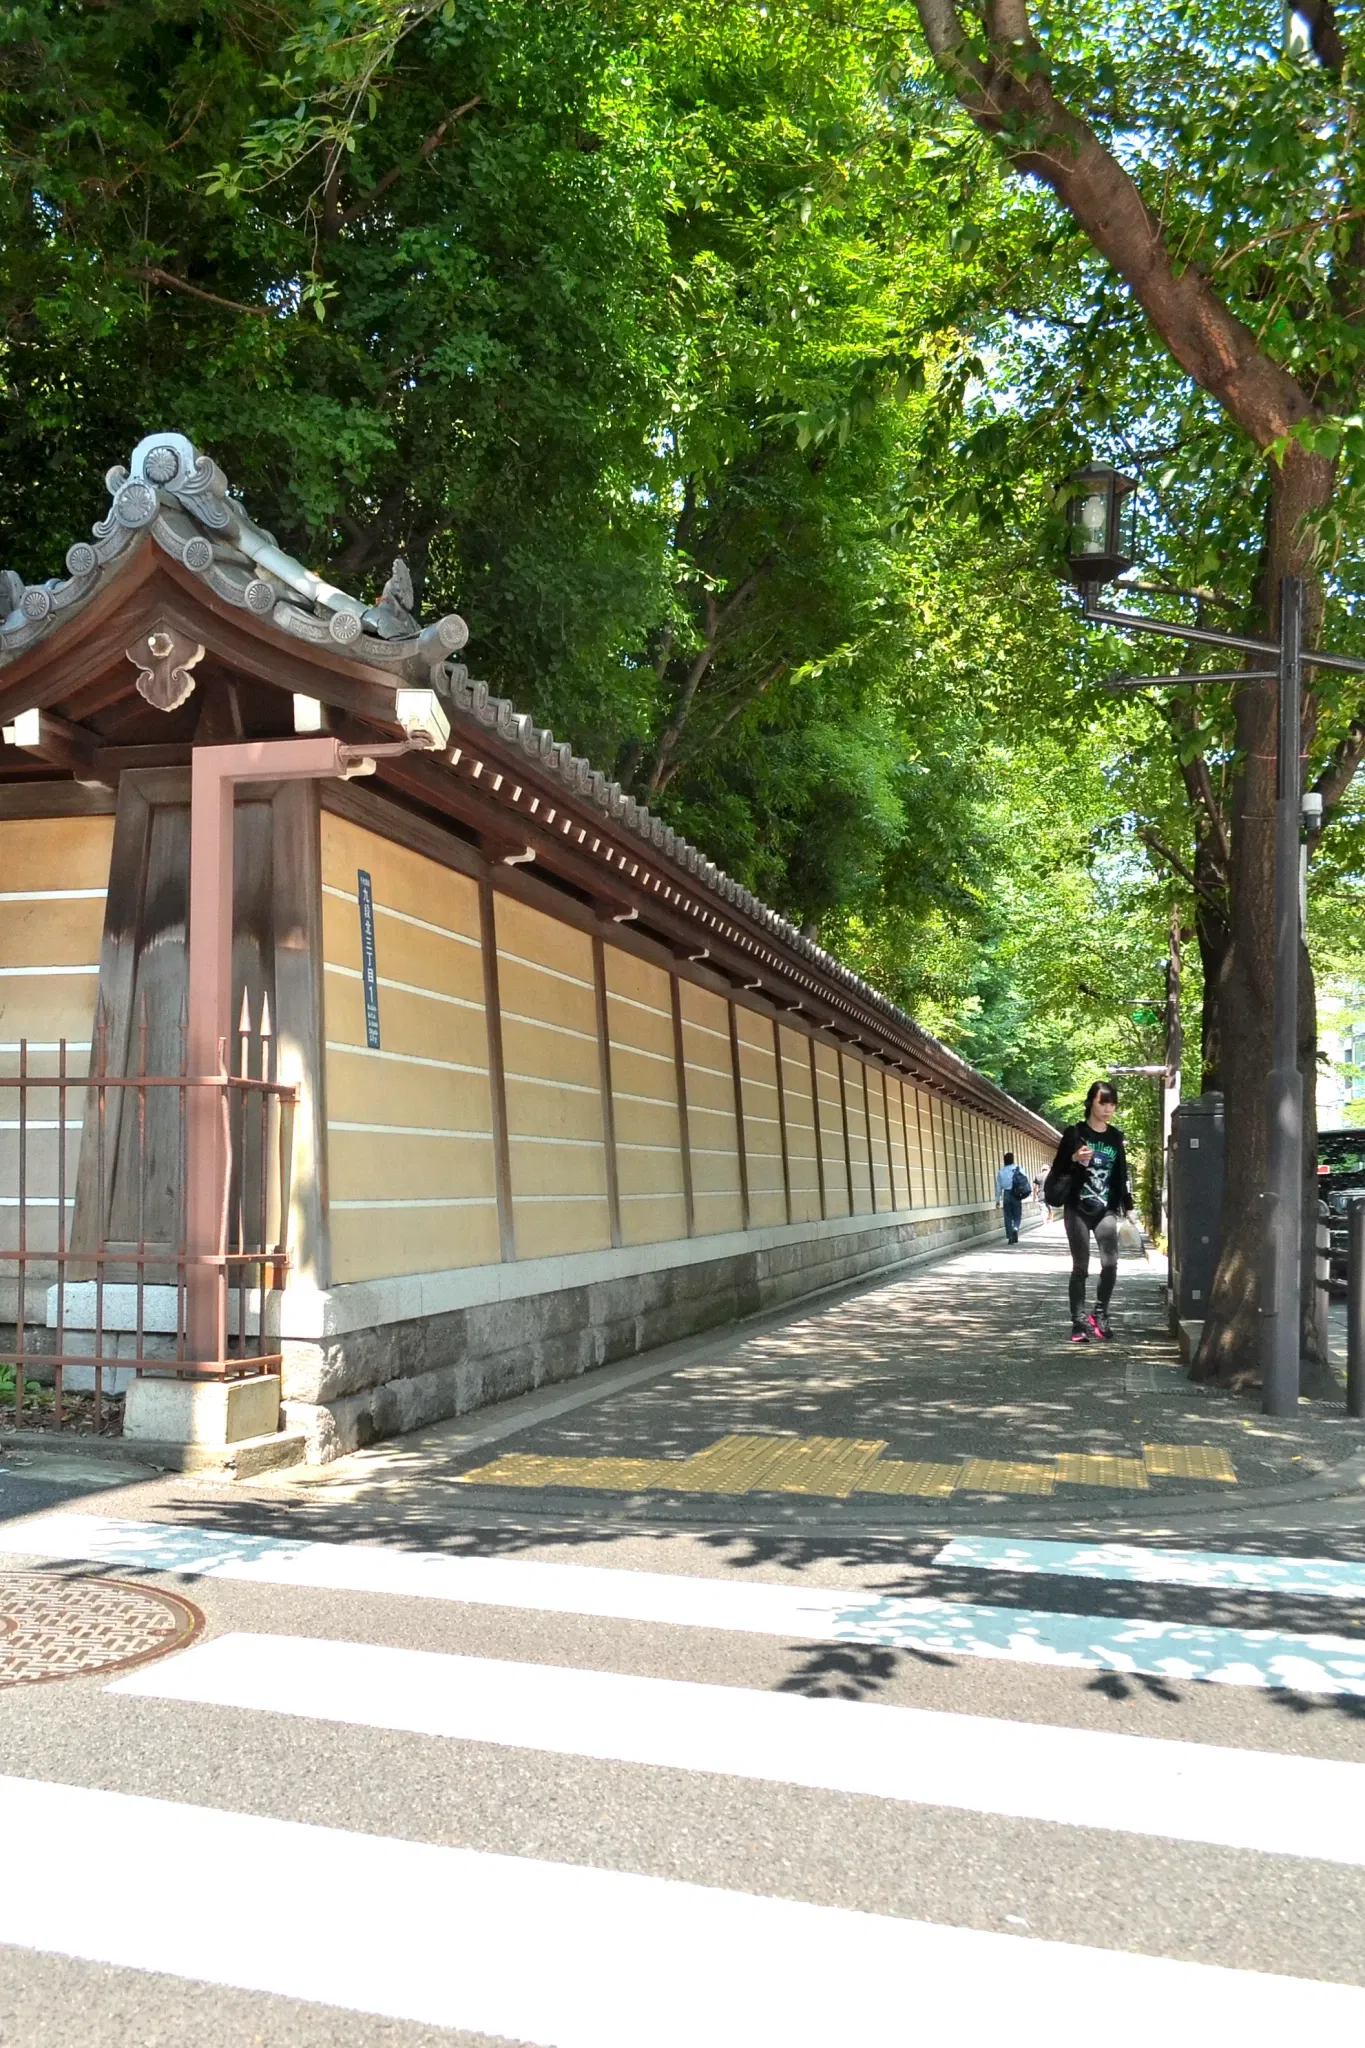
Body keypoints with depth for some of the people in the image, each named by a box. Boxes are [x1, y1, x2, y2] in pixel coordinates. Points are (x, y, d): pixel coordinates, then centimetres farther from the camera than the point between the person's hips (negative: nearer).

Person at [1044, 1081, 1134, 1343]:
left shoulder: (1116, 1136, 9)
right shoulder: (1074, 1133, -3)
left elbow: (1121, 1173, 14)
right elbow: (1058, 1169, -1)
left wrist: (1126, 1206, 12)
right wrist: (1075, 1159, -21)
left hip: (1106, 1210, 3)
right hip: (1077, 1209, -3)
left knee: (1110, 1264, -10)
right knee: (1080, 1267, 0)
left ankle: (1100, 1315, 8)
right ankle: (1080, 1322, 7)